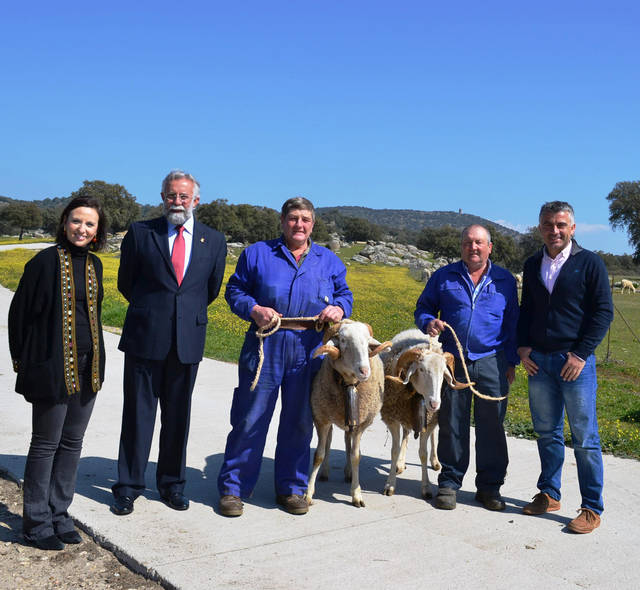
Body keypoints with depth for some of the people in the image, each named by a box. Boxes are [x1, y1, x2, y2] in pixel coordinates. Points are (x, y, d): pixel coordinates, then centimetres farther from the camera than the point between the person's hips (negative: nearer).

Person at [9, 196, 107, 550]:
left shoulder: (94, 264, 9)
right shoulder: (46, 261, -9)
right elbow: (19, 313, -4)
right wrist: (23, 362, -1)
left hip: (87, 367, 6)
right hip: (53, 368, -6)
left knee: (72, 442, 12)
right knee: (46, 444, 3)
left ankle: (59, 514, 25)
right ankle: (36, 522, 16)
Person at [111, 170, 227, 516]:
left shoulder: (214, 241, 6)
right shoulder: (140, 233, 2)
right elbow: (125, 282, 10)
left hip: (188, 340, 2)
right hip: (145, 336, -1)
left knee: (177, 416, 11)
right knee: (138, 415, 5)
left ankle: (171, 484, 26)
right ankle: (128, 487, 17)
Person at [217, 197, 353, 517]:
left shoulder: (329, 260, 13)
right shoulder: (257, 253, 6)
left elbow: (344, 294, 17)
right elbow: (234, 290, 7)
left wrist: (339, 309, -7)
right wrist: (254, 309, -13)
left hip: (308, 355, 3)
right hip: (264, 349, -2)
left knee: (299, 423, 10)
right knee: (249, 420, 0)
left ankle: (291, 488, 25)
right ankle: (233, 488, 13)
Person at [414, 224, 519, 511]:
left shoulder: (505, 280, 10)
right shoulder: (443, 277, 8)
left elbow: (512, 323, 13)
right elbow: (423, 308, 14)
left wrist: (511, 361, 8)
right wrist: (428, 322, -9)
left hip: (492, 362, 0)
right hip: (453, 361, 0)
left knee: (492, 425, 4)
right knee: (451, 424, 4)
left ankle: (489, 486, 17)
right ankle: (449, 482, 17)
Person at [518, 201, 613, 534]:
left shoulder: (589, 263, -3)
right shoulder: (533, 266, 11)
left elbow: (604, 312, -5)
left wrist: (581, 354, -11)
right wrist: (523, 347, 4)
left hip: (575, 361, -4)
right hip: (538, 361, 4)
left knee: (585, 438, 1)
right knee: (547, 433, 12)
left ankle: (592, 508, 10)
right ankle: (549, 495, 25)